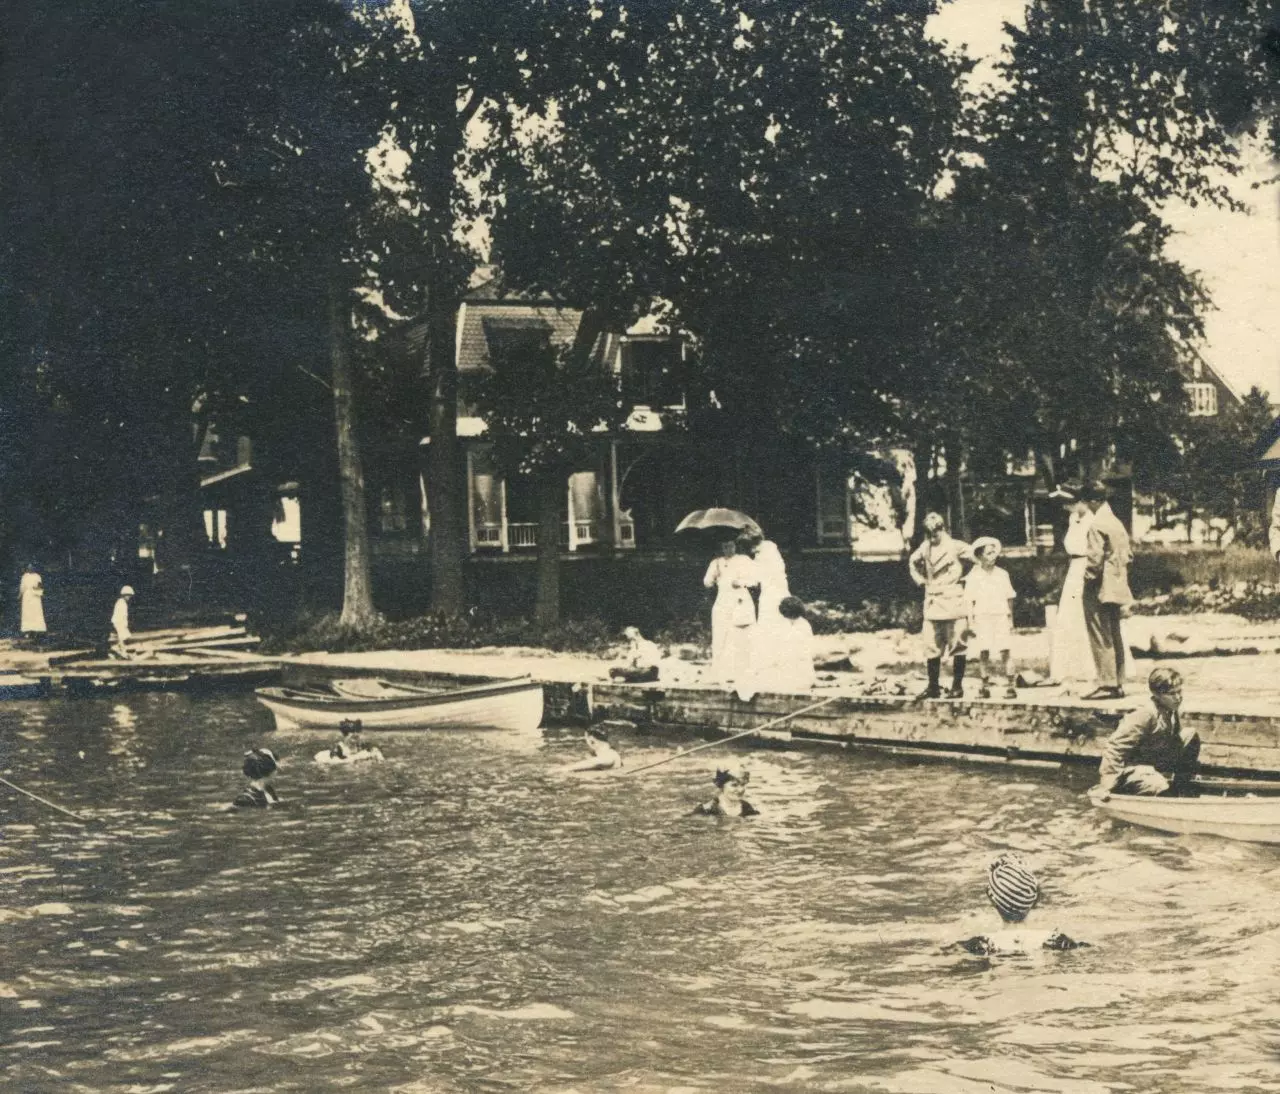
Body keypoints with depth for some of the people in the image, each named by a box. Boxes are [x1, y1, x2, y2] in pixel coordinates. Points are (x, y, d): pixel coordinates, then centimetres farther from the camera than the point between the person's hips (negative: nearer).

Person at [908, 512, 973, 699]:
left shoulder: (956, 547, -8)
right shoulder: (924, 548, 9)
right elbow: (913, 562, 28)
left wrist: (967, 580, -5)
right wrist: (920, 580, 16)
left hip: (953, 603, -5)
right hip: (932, 604, 5)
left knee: (956, 647, -1)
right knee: (931, 647, 6)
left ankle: (957, 687, 4)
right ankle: (933, 687, 12)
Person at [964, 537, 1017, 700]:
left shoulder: (1002, 574, 6)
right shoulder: (973, 576, 1)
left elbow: (1009, 598, 11)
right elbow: (970, 601, 1)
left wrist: (1010, 619, 8)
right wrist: (971, 623, -3)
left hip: (1001, 617, 1)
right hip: (982, 618, -1)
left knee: (1004, 652, -5)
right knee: (983, 653, 0)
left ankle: (1010, 686, -3)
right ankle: (985, 687, 8)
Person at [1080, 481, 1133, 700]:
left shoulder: (1097, 525, -14)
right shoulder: (1117, 523, 12)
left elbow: (1095, 558, -19)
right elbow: (1126, 556, 16)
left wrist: (1088, 578, -8)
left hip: (1099, 591, -9)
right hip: (1117, 588, 9)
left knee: (1101, 637, -5)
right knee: (1115, 636, 11)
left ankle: (1106, 684, -6)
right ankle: (1118, 684, 14)